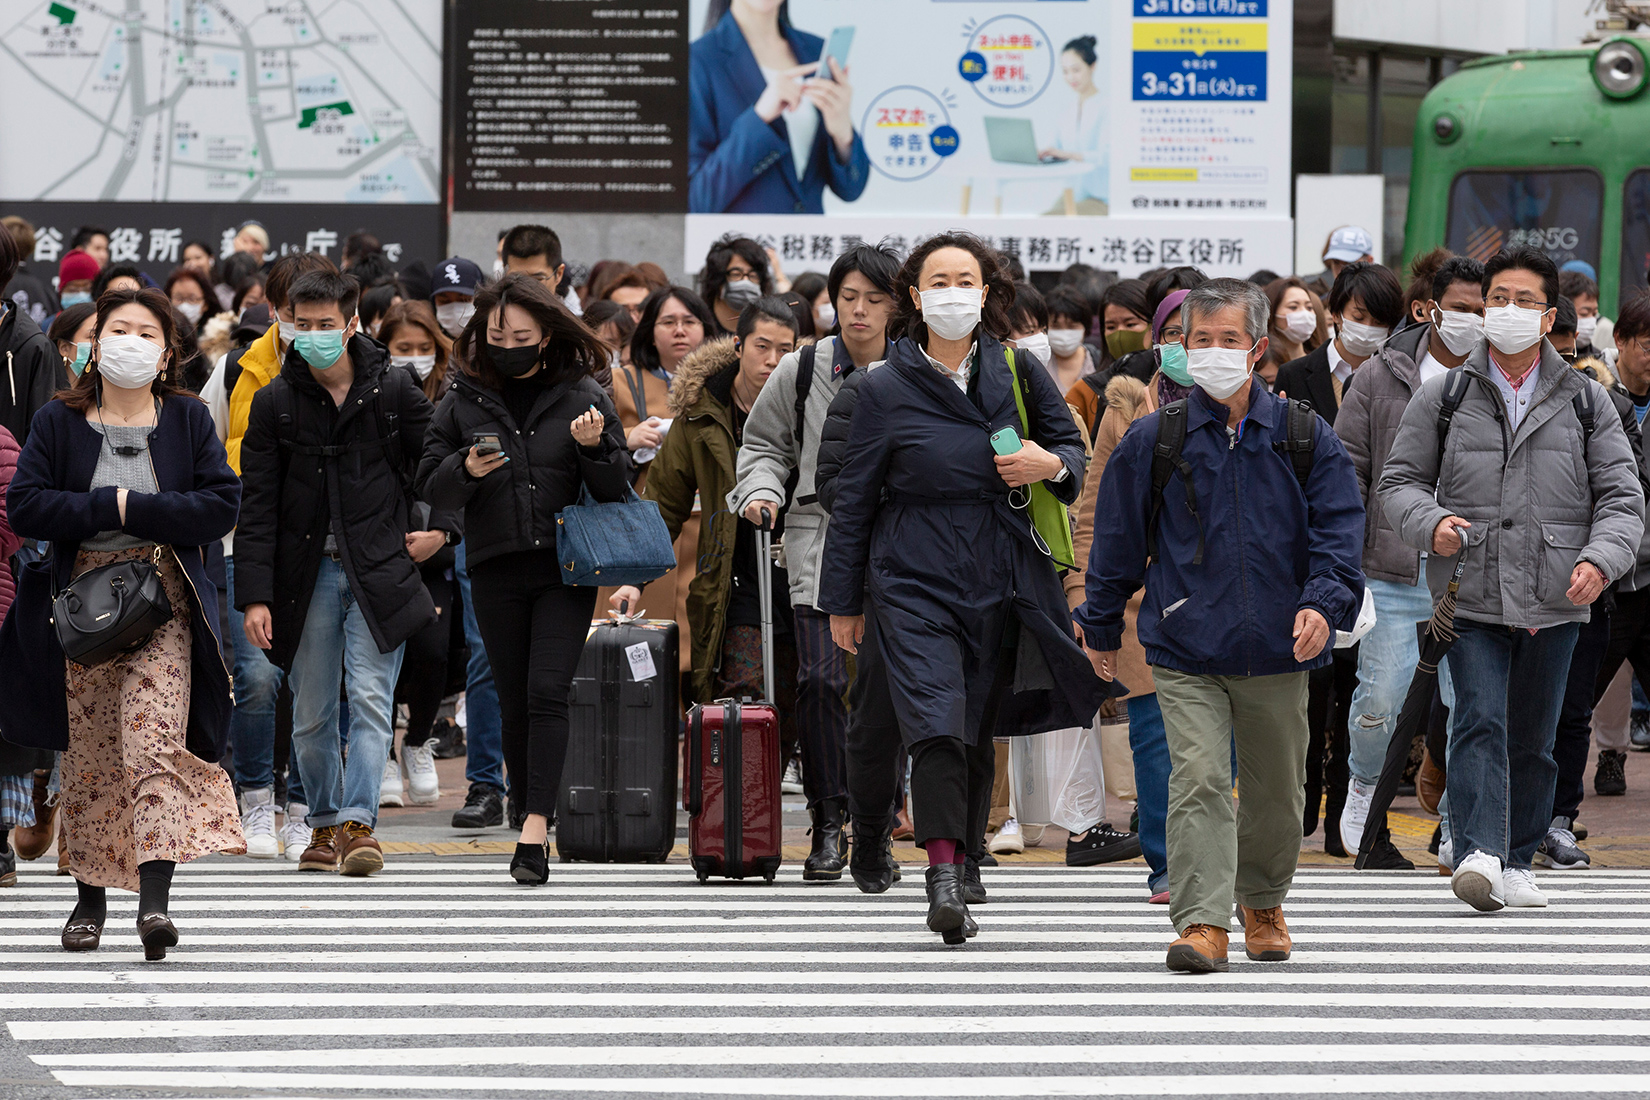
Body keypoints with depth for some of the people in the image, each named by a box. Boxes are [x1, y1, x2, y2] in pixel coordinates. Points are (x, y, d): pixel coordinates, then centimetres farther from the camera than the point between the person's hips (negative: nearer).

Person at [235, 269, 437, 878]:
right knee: (310, 714, 6)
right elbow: (256, 506, 0)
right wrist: (255, 595, -6)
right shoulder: (275, 402, 2)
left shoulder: (394, 390, -1)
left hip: (379, 570, -2)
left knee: (370, 698, -11)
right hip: (308, 572, 2)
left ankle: (358, 822, -13)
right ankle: (324, 824, 20)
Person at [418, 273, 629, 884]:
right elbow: (431, 486, 7)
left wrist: (594, 447, -15)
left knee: (547, 692, -14)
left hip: (565, 567, -2)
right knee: (515, 702, 5)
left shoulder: (582, 396, 3)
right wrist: (466, 470, -14)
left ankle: (534, 830, -19)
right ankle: (532, 821, 15)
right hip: (496, 570, 2)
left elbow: (617, 490, 4)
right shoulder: (463, 401, 6)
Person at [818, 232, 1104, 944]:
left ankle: (963, 869, 24)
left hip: (1000, 583, 3)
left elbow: (1073, 445, 16)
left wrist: (1052, 465, -10)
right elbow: (853, 502, 5)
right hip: (914, 583, -3)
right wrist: (842, 601, 7)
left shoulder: (1017, 372, 4)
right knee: (936, 723, -18)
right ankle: (944, 875, -21)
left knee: (980, 730, 9)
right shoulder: (885, 389, -1)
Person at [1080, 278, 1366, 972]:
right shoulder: (1154, 440, 1)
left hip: (1278, 653, 2)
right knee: (1198, 778, -15)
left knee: (1275, 789, 13)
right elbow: (1117, 541, 10)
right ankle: (1201, 922, -17)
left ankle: (1263, 903, 35)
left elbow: (1338, 531, 0)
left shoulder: (1305, 439, 2)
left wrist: (1323, 603, -17)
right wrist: (1101, 626, 16)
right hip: (1186, 651, -2)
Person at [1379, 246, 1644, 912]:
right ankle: (1478, 854, -25)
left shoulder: (1585, 401, 8)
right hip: (1471, 595, -2)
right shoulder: (1444, 397, 6)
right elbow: (1398, 480, 9)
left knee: (1533, 737, 9)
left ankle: (1516, 863, 20)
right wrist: (1431, 523, -11)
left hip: (1554, 600, 2)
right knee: (1479, 720, -16)